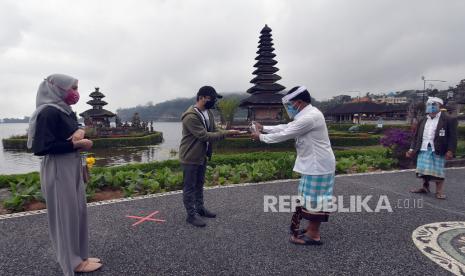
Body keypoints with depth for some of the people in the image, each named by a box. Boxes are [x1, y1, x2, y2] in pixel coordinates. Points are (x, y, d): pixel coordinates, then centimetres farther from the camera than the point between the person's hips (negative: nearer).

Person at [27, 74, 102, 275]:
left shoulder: (66, 111, 11)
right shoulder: (48, 112, -16)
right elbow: (41, 147, -20)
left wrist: (79, 132, -6)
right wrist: (74, 144, -21)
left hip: (72, 167, 9)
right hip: (58, 170, -9)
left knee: (78, 211, 15)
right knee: (66, 213, 2)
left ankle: (78, 255, 29)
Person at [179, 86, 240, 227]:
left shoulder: (208, 113, 5)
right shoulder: (191, 116, -25)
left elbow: (213, 131, 7)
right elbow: (204, 136, -28)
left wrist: (227, 133, -12)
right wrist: (226, 133, -27)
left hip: (202, 156, 9)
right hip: (190, 157, -9)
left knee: (199, 184, 21)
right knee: (190, 187, 5)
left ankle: (200, 208, 37)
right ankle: (191, 214, 18)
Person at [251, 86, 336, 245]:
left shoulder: (309, 117, -22)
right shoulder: (307, 115, 12)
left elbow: (285, 134, -18)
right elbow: (286, 127, 17)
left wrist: (261, 137, -7)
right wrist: (263, 128, 14)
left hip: (318, 165, -10)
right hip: (314, 163, 10)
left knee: (314, 199, -1)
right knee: (312, 198, 16)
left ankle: (313, 236, 12)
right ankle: (312, 231, 28)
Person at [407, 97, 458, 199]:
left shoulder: (449, 119, -1)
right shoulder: (423, 121, 13)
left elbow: (452, 136, -6)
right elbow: (416, 136, 15)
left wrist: (450, 151, -14)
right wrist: (412, 149, 9)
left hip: (438, 150, -4)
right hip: (423, 149, 5)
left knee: (438, 170, -1)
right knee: (424, 169, 11)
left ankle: (439, 192, 10)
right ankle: (425, 187, 28)